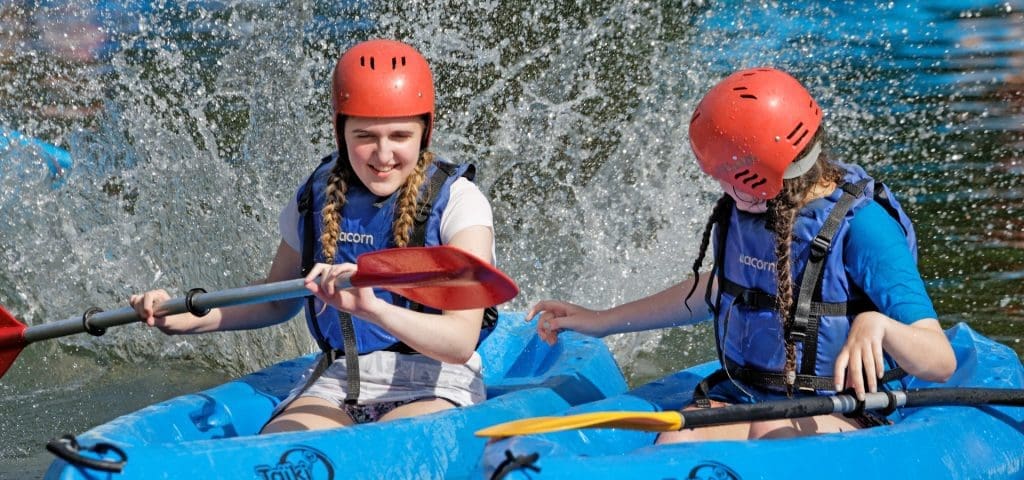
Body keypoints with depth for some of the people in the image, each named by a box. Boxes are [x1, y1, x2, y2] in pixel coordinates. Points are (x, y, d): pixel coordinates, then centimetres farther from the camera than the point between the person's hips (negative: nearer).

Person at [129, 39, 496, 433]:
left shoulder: (457, 202, -8)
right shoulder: (316, 199, 6)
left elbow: (461, 343, -20)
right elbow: (277, 302, 24)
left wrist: (372, 308, -38)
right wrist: (186, 319, 8)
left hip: (435, 390, -3)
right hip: (337, 383, 4)